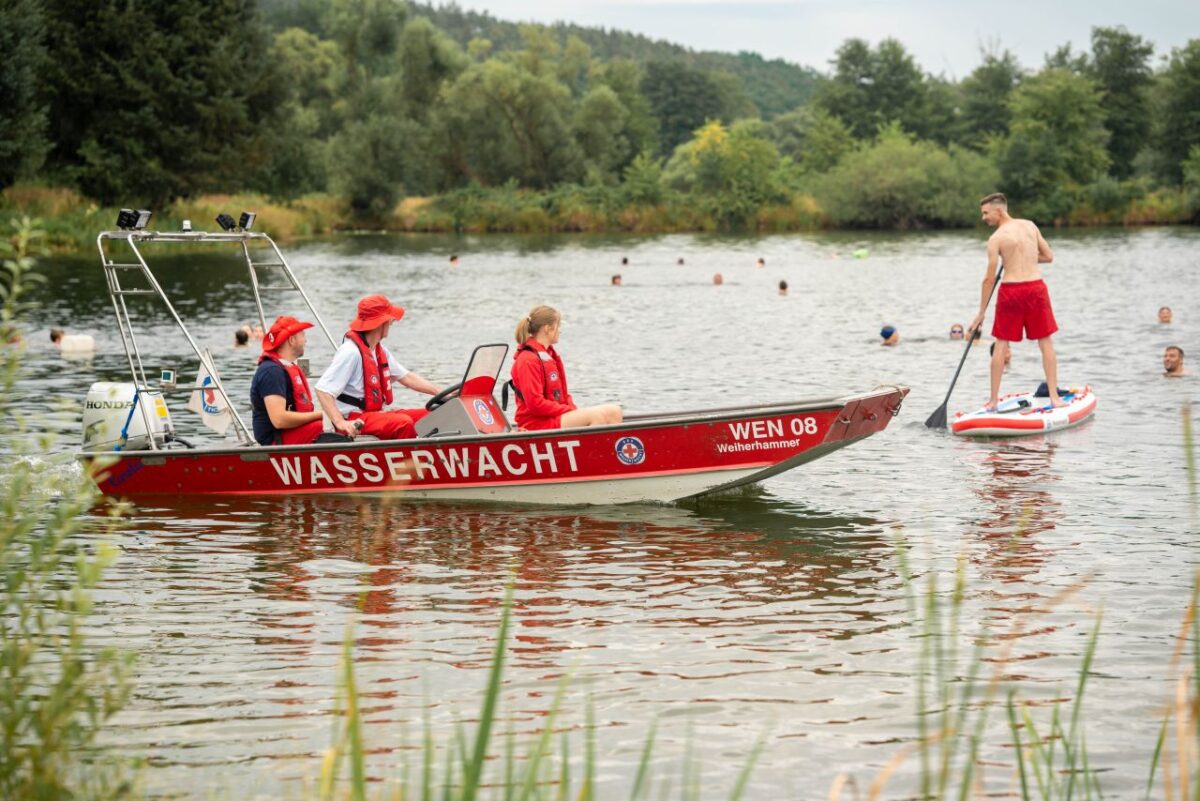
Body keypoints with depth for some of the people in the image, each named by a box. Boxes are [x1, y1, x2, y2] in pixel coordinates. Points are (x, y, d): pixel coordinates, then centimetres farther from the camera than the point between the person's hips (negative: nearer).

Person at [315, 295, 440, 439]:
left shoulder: (380, 351, 15)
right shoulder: (351, 352, -18)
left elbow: (406, 377, 22)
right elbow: (322, 390, -23)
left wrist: (441, 393, 14)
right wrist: (341, 423, -33)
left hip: (375, 413, 10)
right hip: (355, 422, -10)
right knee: (404, 423, -31)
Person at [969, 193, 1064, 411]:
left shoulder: (996, 239, -6)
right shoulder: (1030, 226, 5)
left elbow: (989, 279, -6)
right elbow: (1049, 256, 11)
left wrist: (981, 313, 0)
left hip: (1010, 290, -3)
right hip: (1036, 287, 3)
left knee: (1001, 345, 7)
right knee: (1046, 343, 9)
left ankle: (993, 399, 8)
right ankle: (1054, 397, 5)